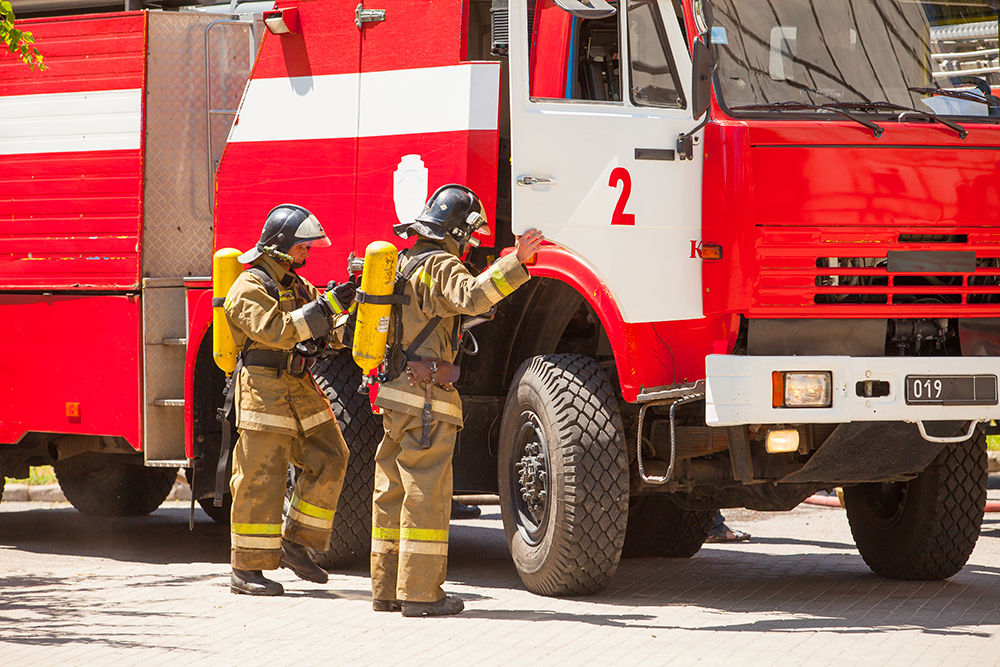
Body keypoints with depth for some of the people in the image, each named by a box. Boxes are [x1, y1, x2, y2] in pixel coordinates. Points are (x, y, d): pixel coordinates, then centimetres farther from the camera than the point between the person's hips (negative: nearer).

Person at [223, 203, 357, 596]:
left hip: (300, 390, 8)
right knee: (261, 478, -8)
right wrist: (324, 307, -25)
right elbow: (276, 331, -23)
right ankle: (246, 570, -4)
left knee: (329, 460, 2)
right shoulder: (250, 288, -9)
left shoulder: (298, 287, 18)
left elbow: (331, 335, 18)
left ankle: (295, 543, 12)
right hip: (265, 391, -8)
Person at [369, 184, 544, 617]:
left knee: (393, 491, 12)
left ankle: (387, 589, 16)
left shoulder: (405, 263, 17)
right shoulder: (440, 266, -12)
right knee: (426, 492, -7)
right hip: (426, 396, -10)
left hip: (394, 392, 10)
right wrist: (515, 262, -36)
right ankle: (420, 593, -8)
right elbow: (471, 296, -33)